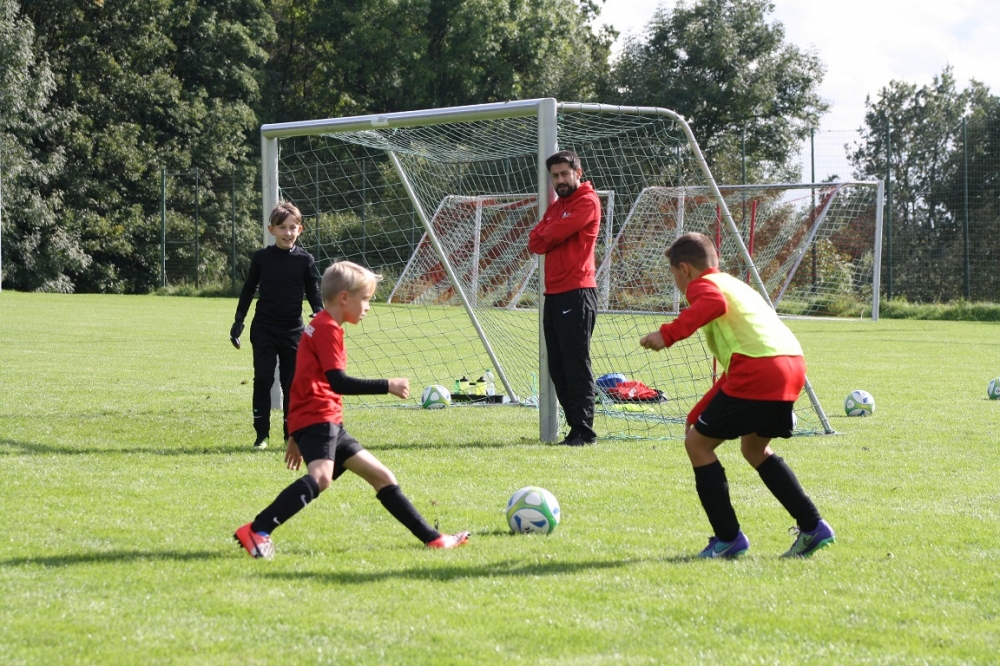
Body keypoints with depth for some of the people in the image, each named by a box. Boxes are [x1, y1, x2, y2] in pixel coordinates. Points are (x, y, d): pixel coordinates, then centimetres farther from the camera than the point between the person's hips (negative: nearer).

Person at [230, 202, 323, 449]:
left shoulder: (305, 260, 0)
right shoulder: (261, 257, 1)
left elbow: (314, 293, 4)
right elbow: (248, 289, 9)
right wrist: (239, 321, 7)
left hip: (293, 331, 0)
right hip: (264, 329, 0)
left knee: (292, 383, 2)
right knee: (262, 380, -3)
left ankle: (292, 433, 11)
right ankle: (261, 434, 4)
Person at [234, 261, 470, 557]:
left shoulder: (321, 327, 22)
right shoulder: (328, 328, -10)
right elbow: (337, 382, -20)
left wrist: (297, 437, 31)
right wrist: (387, 386, -15)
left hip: (330, 423, 11)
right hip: (317, 419, -11)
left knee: (381, 475, 14)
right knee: (321, 477, -34)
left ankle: (431, 537, 21)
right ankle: (257, 531, -41)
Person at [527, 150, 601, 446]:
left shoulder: (587, 201, -6)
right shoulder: (556, 206, 22)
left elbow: (556, 233, -15)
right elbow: (535, 241, 11)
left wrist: (544, 237, 5)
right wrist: (548, 240, -7)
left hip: (576, 292, -9)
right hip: (554, 293, 9)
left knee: (576, 364, -10)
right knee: (557, 366, 8)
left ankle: (584, 430, -9)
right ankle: (575, 426, 13)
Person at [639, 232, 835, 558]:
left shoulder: (702, 285, 7)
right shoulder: (735, 285, 33)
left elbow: (714, 304, -21)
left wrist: (668, 334, -24)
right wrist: (700, 413, 35)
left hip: (757, 369, -9)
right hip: (793, 365, 9)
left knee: (697, 443, 5)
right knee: (754, 448, 28)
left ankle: (728, 538, 4)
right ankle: (812, 526, 22)